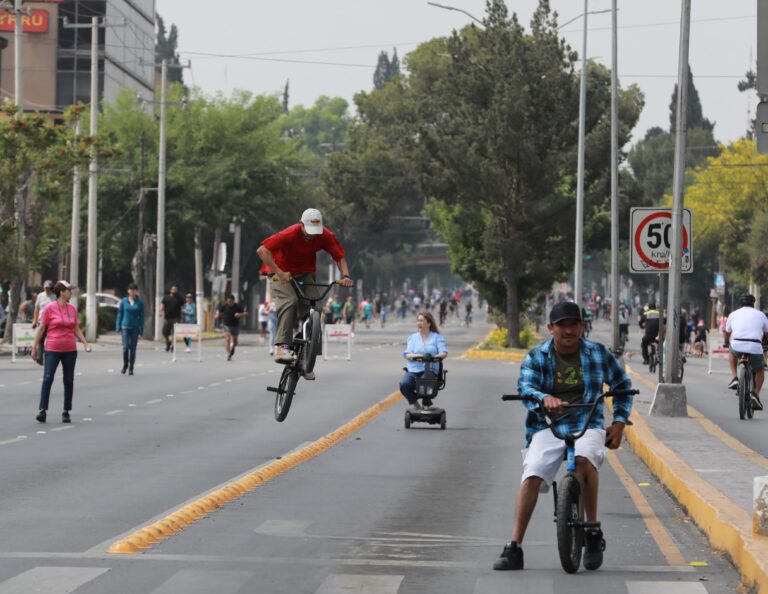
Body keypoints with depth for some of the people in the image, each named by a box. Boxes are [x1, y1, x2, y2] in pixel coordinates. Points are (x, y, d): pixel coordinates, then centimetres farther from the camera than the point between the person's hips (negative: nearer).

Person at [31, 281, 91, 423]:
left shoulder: (72, 308, 7)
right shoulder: (49, 308, -5)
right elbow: (41, 328, -2)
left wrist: (85, 343, 5)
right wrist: (35, 346, -4)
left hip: (70, 350, 4)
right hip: (52, 350, -4)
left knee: (69, 380, 6)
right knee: (47, 378, -11)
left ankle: (66, 412, 13)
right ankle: (42, 410, -9)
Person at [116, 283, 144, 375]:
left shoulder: (140, 303, 2)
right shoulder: (124, 301, 3)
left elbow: (141, 317, 4)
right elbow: (120, 314, 6)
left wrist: (141, 330, 0)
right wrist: (118, 327, 0)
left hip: (135, 328, 0)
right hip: (125, 327, 0)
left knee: (133, 348, 2)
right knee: (126, 347, -10)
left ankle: (131, 368, 12)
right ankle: (125, 365, 13)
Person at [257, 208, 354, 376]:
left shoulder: (325, 236, -19)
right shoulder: (290, 234, -32)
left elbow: (340, 256, -8)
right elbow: (262, 250, -37)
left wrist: (346, 276, -25)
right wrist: (279, 272, -42)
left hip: (305, 274, 4)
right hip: (283, 272, -4)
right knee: (290, 302, -32)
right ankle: (281, 347, -36)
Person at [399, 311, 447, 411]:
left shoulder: (437, 337, 14)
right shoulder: (412, 337, 19)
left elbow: (444, 352, 0)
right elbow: (407, 354, 5)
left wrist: (436, 356, -23)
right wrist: (416, 356, -18)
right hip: (413, 369, 2)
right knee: (404, 384, -30)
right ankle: (414, 404, -6)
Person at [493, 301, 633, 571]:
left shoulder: (599, 354, 8)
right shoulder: (536, 357, 4)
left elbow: (622, 385, 21)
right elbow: (525, 387, -13)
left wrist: (619, 422, 10)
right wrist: (544, 399, -35)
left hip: (587, 426, 0)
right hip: (547, 428, 0)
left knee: (584, 457, -35)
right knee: (531, 476, -24)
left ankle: (594, 533, -18)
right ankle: (514, 548, -21)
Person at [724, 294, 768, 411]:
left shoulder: (734, 314, 19)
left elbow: (727, 332, 31)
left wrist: (725, 343, 52)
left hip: (737, 345, 1)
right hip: (755, 347, -1)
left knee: (732, 352, 36)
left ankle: (735, 378, 20)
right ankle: (756, 395, 3)